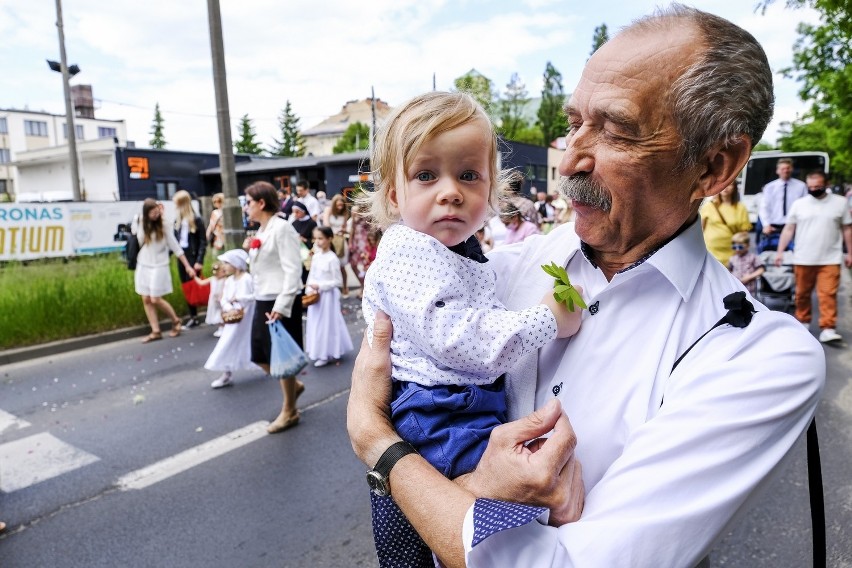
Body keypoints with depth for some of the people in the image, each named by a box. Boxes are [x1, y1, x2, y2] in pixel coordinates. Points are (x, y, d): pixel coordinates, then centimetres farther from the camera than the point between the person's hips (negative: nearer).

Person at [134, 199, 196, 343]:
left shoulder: (163, 227, -6)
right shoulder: (140, 226, 1)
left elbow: (176, 248, -5)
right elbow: (137, 245, 7)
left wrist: (187, 266, -7)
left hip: (159, 268, -4)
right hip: (143, 267, 4)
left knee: (156, 300, -6)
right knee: (146, 300, 2)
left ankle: (176, 321, 16)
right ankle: (156, 331, 9)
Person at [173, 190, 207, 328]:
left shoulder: (197, 220, -9)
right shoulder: (177, 221, 9)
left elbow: (203, 242, -10)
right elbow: (174, 240, 10)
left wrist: (200, 261, -16)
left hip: (192, 257, -6)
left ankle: (195, 317, 6)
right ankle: (192, 315, 15)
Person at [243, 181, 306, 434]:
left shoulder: (282, 228, -14)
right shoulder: (261, 231, 13)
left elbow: (293, 269, -21)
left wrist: (281, 305, -24)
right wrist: (250, 251, 6)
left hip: (281, 303, -9)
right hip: (263, 301, 9)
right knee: (261, 357, 14)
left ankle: (289, 412, 22)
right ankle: (294, 385, 37)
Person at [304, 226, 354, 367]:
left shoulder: (332, 259, -16)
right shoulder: (315, 256, 5)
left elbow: (338, 282, -16)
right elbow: (311, 275, 11)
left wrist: (320, 286, -20)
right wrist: (310, 288, -5)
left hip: (327, 296, -7)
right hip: (315, 296, 7)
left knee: (326, 323, 4)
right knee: (315, 323, 14)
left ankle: (326, 354, 15)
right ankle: (318, 351, 27)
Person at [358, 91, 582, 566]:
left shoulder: (467, 256, 16)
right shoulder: (406, 251, -14)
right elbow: (451, 336, -24)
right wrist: (545, 321, -19)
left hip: (473, 410, 9)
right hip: (436, 418, -9)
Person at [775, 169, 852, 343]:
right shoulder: (798, 204, 4)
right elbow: (788, 229, 5)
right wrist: (780, 251, -1)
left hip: (830, 260, -1)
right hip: (802, 259, 1)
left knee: (828, 295, -9)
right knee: (802, 293, 10)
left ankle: (827, 329, -9)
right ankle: (802, 323, 26)